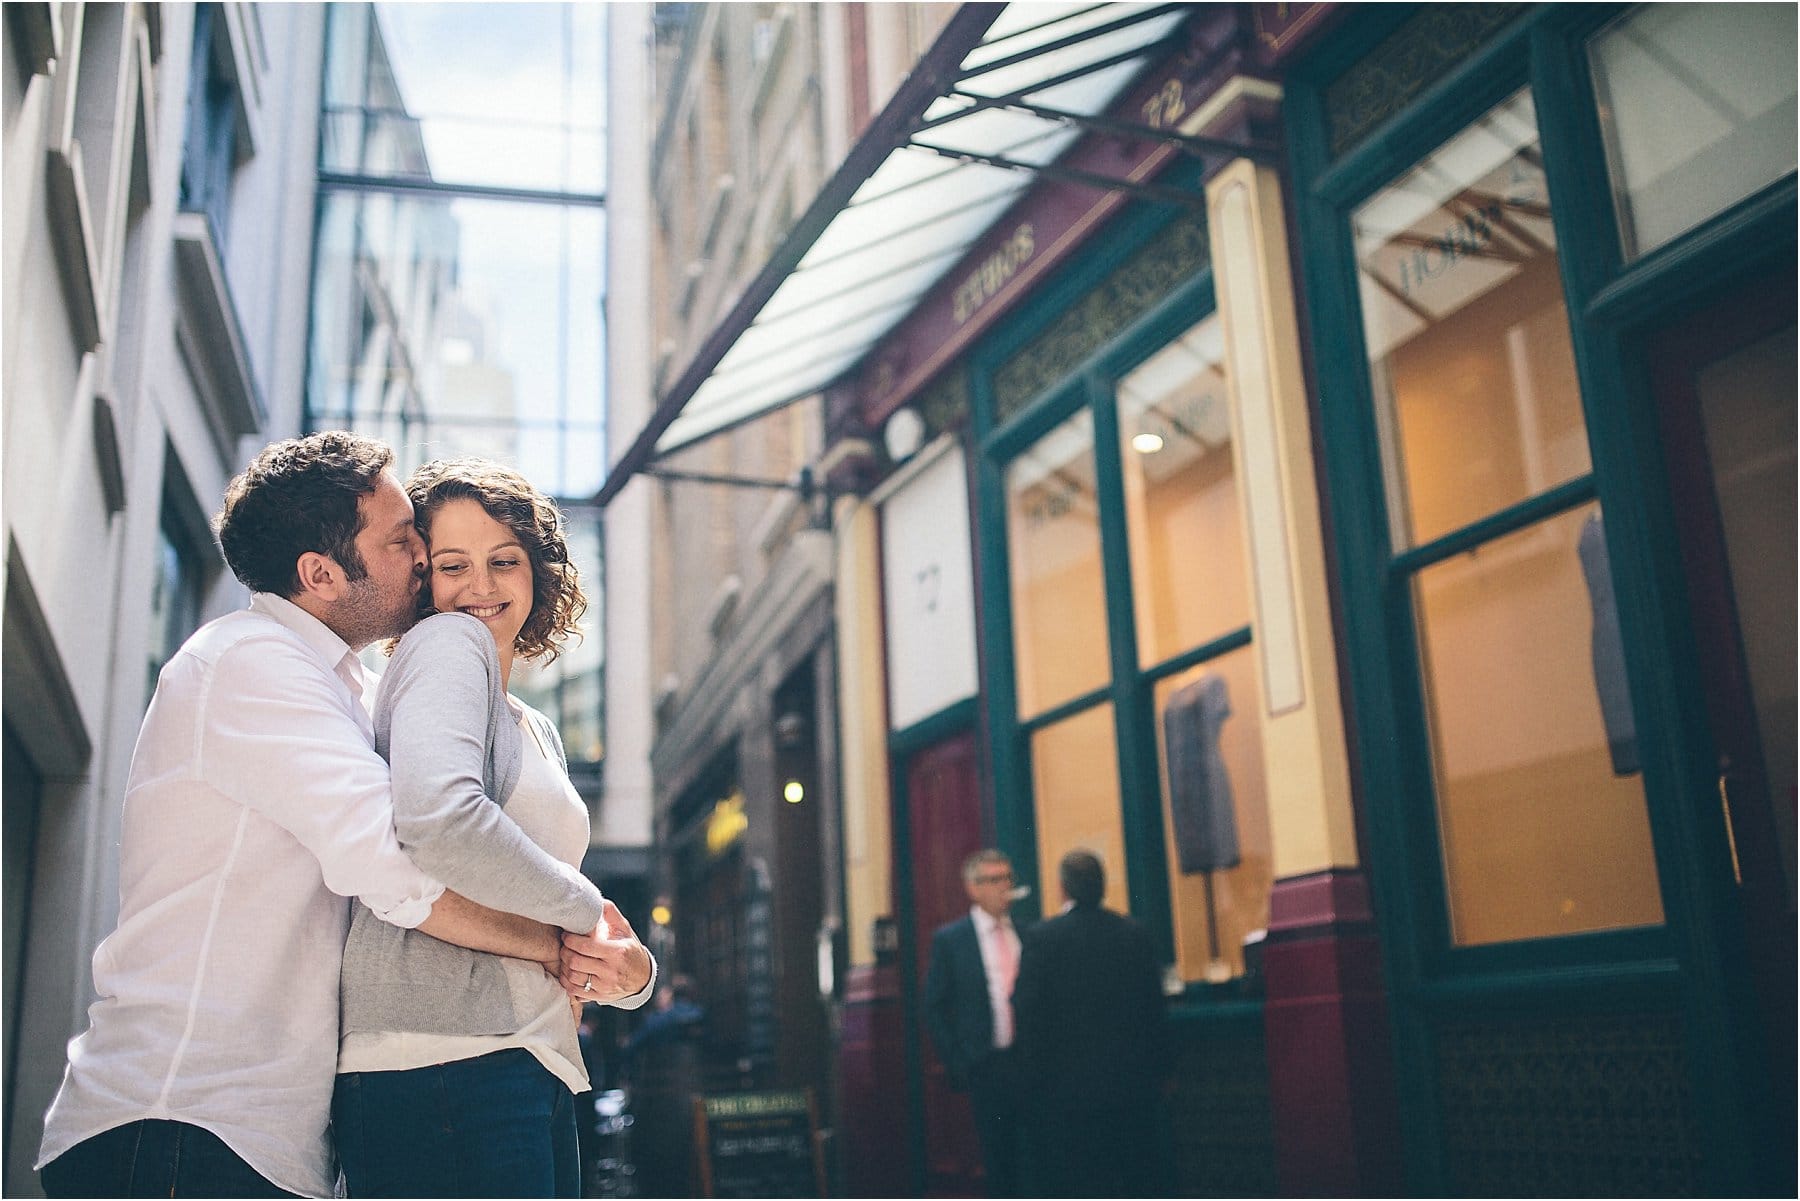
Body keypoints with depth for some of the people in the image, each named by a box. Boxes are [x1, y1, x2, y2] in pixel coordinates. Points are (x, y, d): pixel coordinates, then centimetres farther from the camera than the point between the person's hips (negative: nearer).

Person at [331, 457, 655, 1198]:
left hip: (529, 1068, 9)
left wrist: (630, 973, 1)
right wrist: (589, 908, -11)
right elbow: (438, 820, -24)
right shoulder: (447, 644, -3)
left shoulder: (537, 730, 23)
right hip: (448, 1064, -9)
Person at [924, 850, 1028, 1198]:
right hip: (987, 1068, -3)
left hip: (1030, 1062, 3)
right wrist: (957, 1064, -5)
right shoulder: (949, 939, -1)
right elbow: (934, 1008, 1)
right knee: (999, 1162, 4)